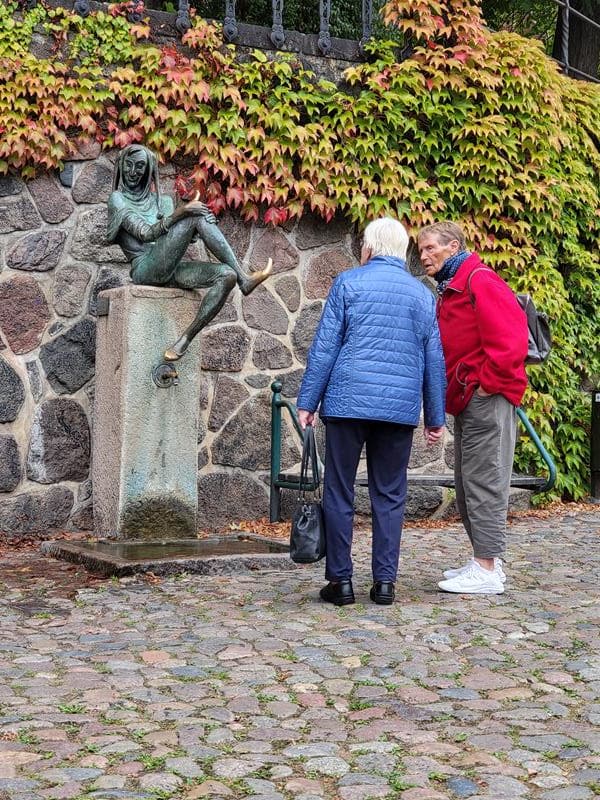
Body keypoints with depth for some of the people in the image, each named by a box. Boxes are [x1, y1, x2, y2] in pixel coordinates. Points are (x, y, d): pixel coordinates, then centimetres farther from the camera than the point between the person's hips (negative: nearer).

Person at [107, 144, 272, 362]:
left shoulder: (155, 200, 24)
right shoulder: (117, 199, 5)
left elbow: (182, 237, 18)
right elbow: (145, 234, -10)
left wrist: (198, 231, -4)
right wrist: (178, 213, -23)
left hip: (170, 270, 6)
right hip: (146, 268, -6)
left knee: (227, 275, -19)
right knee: (197, 216, -21)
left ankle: (186, 339, -23)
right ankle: (244, 279, -20)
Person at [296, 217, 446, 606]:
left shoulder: (348, 283, 3)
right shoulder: (423, 294, 13)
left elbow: (325, 346, -2)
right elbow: (434, 360, 13)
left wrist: (308, 401, 1)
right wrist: (436, 417, 18)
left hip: (348, 401, -3)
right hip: (401, 408, 3)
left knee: (339, 493, 4)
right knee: (390, 496, 9)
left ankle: (341, 579, 5)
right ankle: (385, 581, 8)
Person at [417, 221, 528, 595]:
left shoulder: (481, 281, -12)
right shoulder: (451, 288, 19)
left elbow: (510, 338, -22)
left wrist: (487, 383, -18)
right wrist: (455, 391, 15)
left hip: (486, 396, -10)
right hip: (467, 400, 10)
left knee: (483, 480, -8)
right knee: (468, 482, 13)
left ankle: (486, 571, -4)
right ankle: (486, 561, 21)